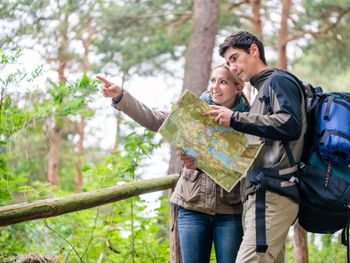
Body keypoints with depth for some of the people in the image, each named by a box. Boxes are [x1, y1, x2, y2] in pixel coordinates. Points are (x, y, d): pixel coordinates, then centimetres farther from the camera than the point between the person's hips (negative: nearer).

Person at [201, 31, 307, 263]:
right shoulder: (263, 90, 29)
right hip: (259, 194, 9)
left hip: (273, 193, -9)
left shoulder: (278, 80, 2)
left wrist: (236, 119, -12)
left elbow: (291, 125, -16)